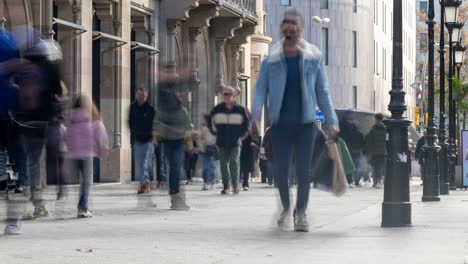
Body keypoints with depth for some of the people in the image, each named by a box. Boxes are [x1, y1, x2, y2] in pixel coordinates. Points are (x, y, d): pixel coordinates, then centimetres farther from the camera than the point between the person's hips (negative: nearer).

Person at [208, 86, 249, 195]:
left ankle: (235, 185, -6)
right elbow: (210, 122, 17)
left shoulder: (240, 109, 0)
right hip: (222, 143, 2)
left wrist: (241, 134, 6)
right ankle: (226, 186, 11)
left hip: (235, 142, -2)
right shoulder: (217, 109, 3)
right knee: (223, 164, 3)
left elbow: (246, 123, 12)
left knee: (234, 163, -10)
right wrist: (215, 132, 10)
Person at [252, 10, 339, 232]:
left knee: (303, 170, -1)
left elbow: (322, 92, 6)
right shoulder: (271, 59, 1)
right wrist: (257, 111, -18)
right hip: (280, 124, 0)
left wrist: (331, 121, 1)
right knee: (281, 170, 5)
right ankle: (286, 208, 27)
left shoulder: (313, 58, 2)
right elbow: (261, 88, 1)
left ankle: (301, 213, 11)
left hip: (305, 123, 0)